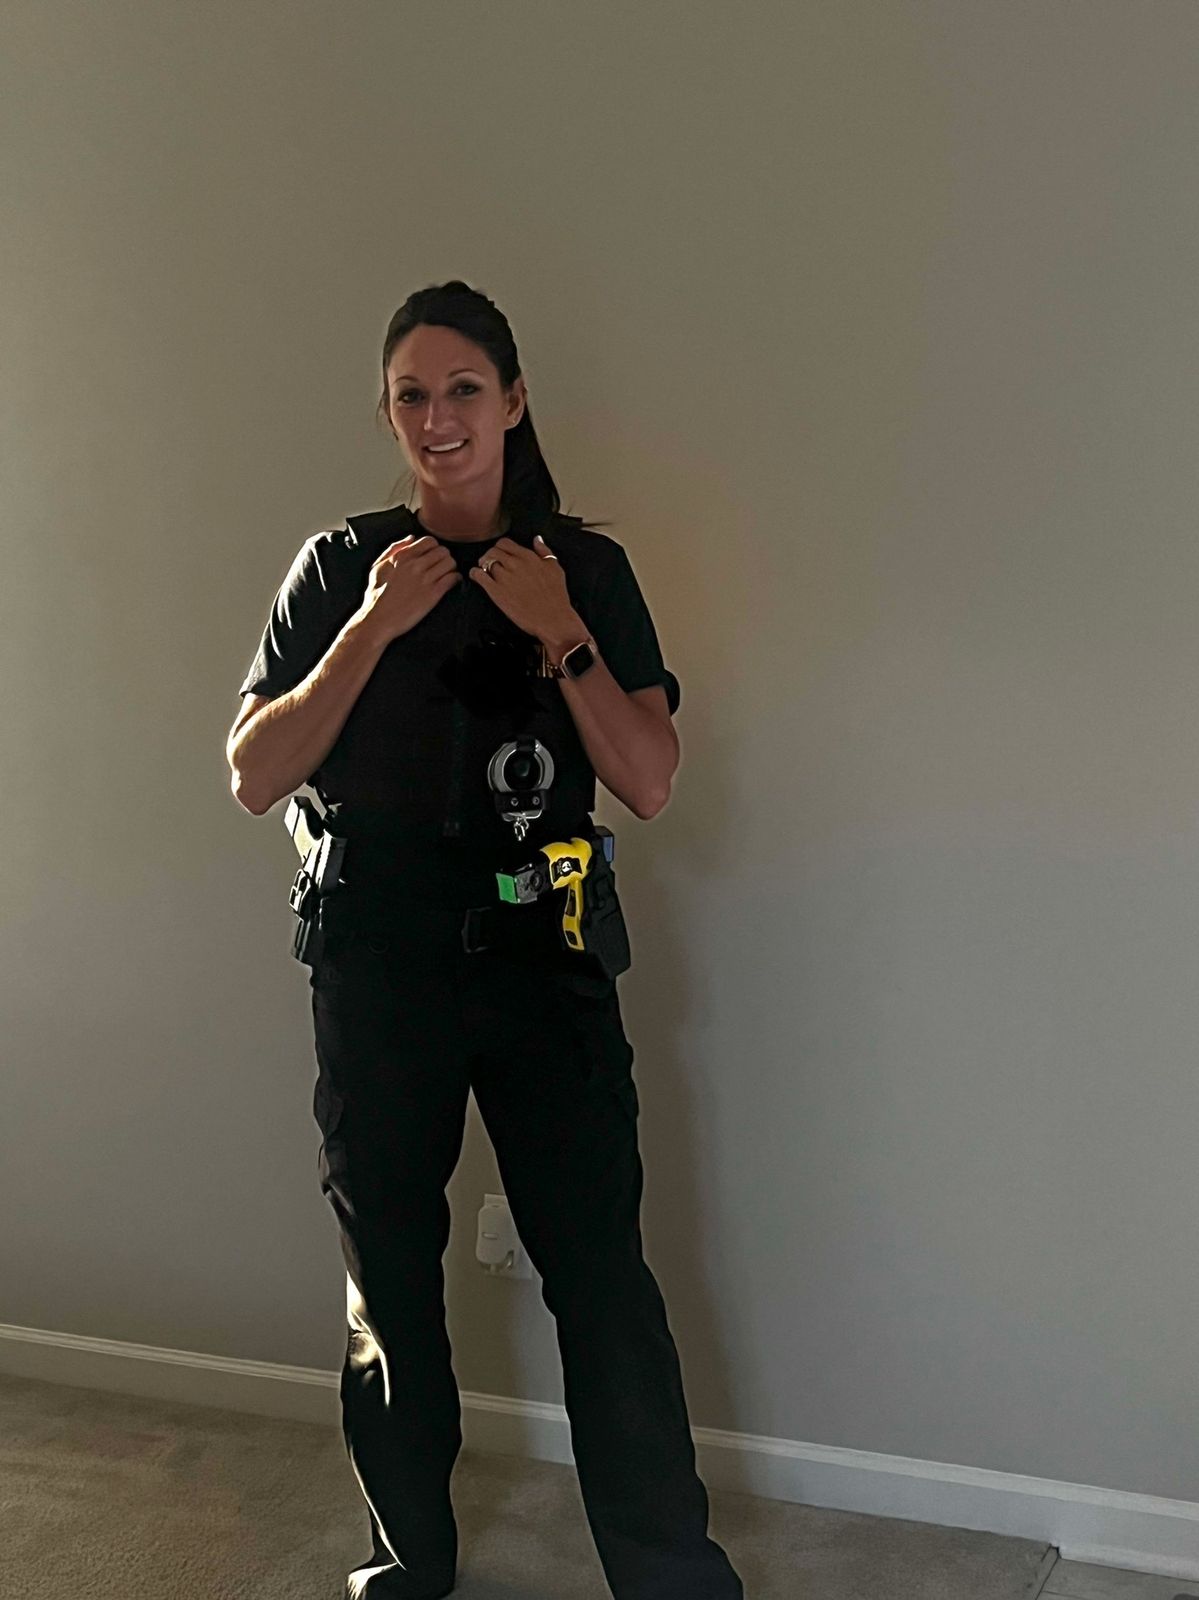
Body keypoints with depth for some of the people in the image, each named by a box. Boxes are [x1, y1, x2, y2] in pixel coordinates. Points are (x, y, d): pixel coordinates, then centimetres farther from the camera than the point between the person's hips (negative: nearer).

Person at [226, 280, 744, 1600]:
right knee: (388, 1277, 12)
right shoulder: (340, 569, 4)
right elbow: (255, 776, -5)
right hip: (377, 970, 1)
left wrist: (563, 633, -15)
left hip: (542, 960, -1)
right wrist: (378, 626, -13)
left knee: (600, 1271, -5)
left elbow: (649, 785, -4)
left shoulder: (586, 567, 3)